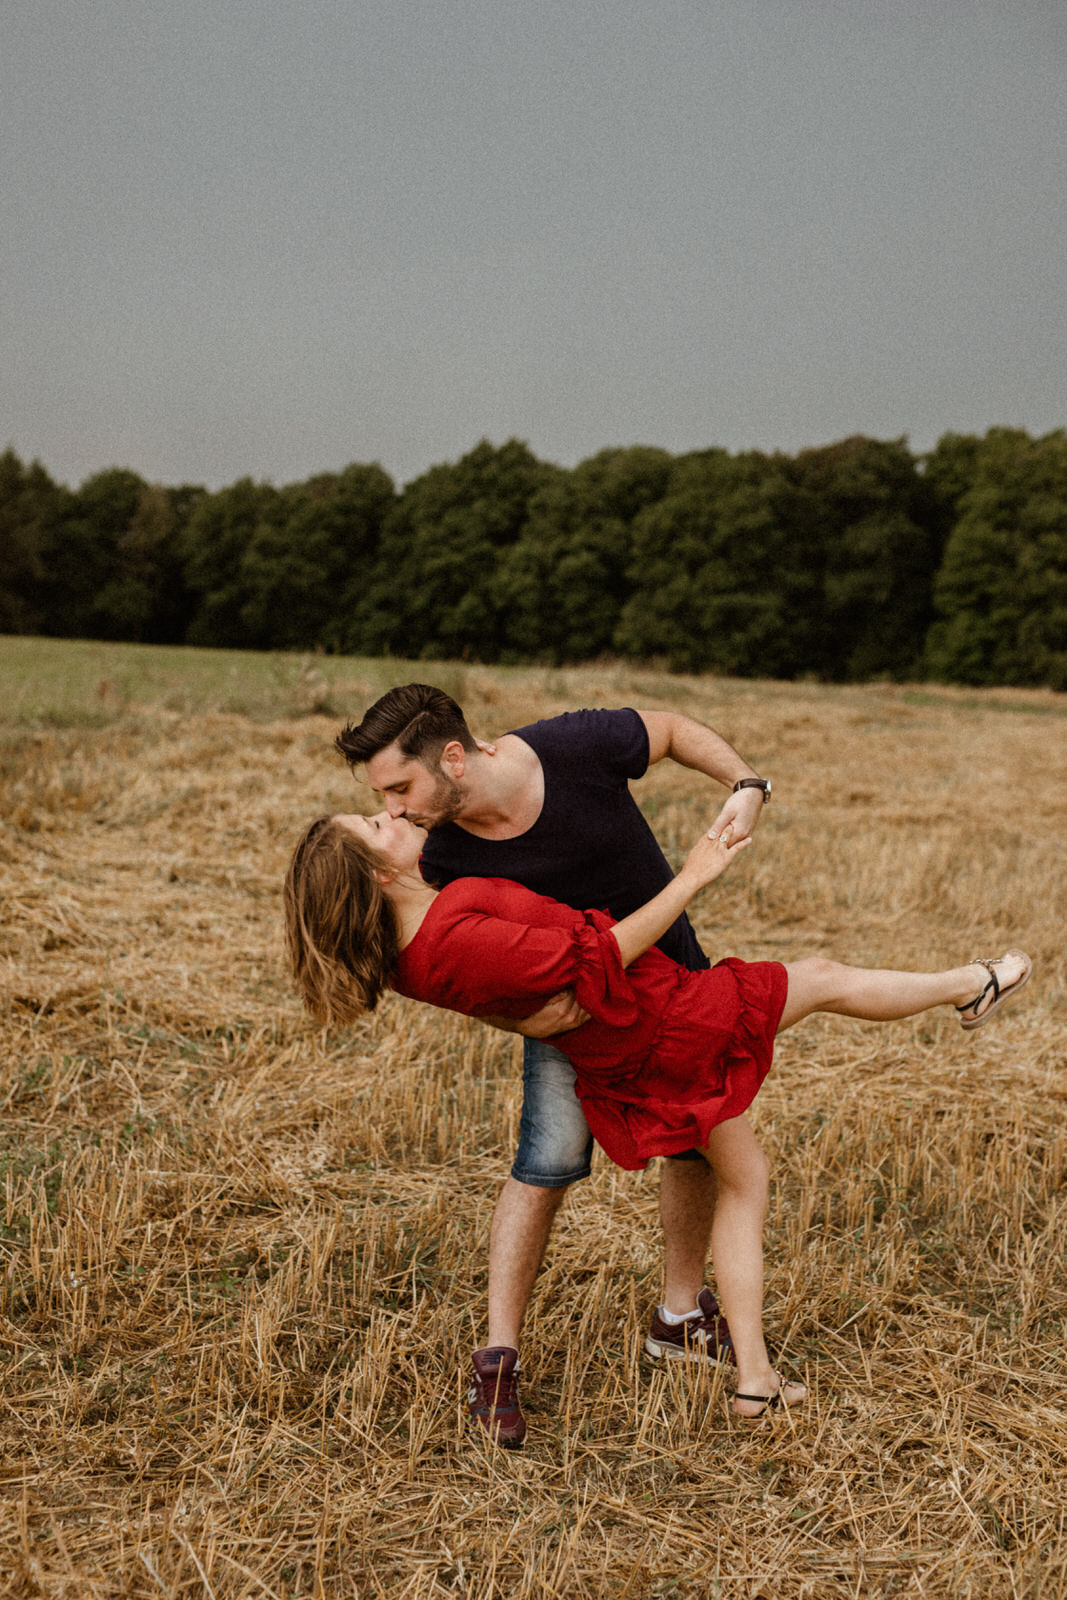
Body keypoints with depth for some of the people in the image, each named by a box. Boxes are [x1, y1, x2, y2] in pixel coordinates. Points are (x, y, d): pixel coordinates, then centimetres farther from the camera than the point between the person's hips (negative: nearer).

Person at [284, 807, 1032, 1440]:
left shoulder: (405, 957, -8)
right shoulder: (459, 940, -35)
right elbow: (599, 961, -25)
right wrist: (693, 878, -16)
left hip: (615, 1066, 8)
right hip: (660, 1022, -8)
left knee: (744, 1179, 25)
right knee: (821, 977, 17)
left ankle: (754, 1377, 26)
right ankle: (969, 989, 44)